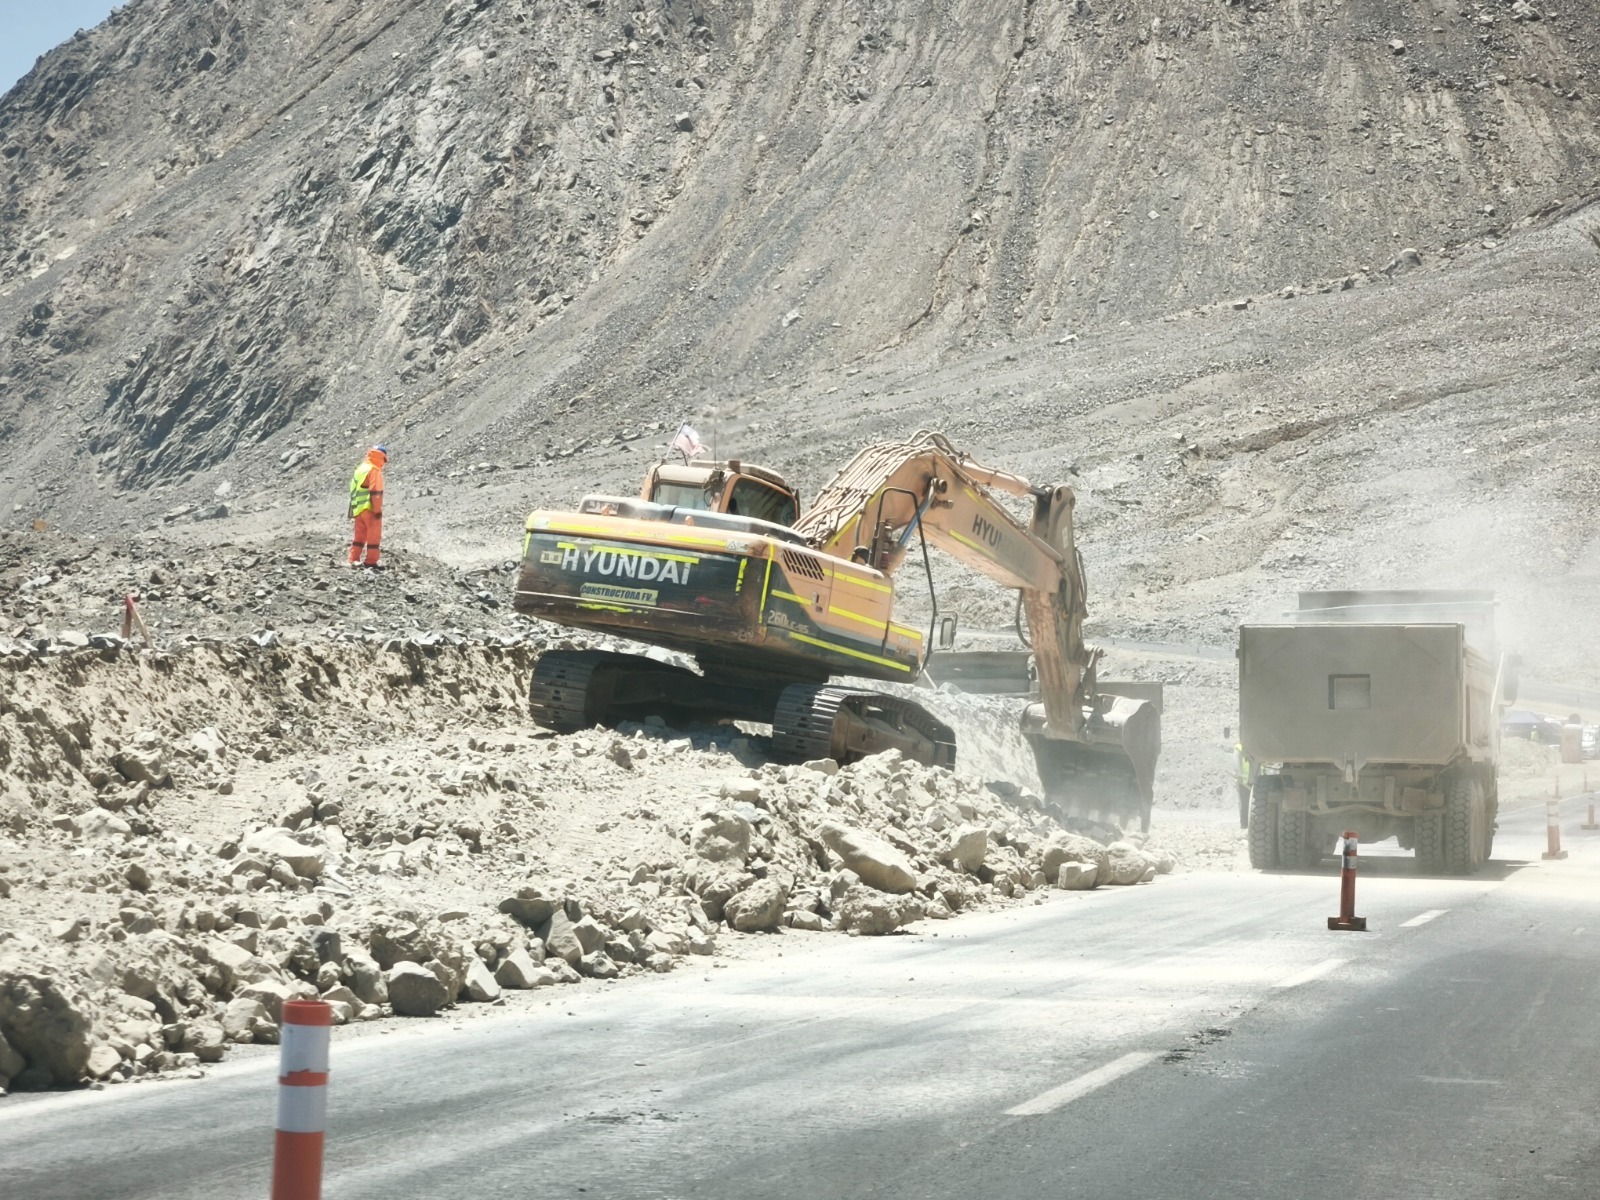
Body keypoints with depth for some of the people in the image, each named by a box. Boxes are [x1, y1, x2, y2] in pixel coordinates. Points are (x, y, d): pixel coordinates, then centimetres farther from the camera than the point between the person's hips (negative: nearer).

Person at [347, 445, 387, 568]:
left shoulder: (360, 468, 14)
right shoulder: (374, 471, -14)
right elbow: (376, 492, -19)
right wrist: (378, 509, -16)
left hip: (358, 508, 8)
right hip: (370, 508, -8)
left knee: (360, 534, 16)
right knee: (374, 535, -1)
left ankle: (354, 559, 16)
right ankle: (371, 561, -2)